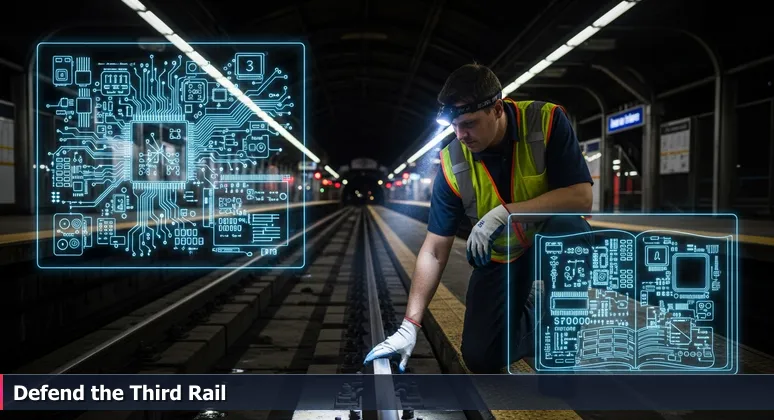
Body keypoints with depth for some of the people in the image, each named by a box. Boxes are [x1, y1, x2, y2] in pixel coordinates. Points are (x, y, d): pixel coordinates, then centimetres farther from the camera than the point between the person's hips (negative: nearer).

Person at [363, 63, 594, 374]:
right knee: (480, 358, -10)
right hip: (499, 259, 2)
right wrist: (409, 326, -18)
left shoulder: (546, 120, -21)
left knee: (566, 224, -36)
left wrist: (505, 212, -36)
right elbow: (434, 250, -13)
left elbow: (581, 197, -26)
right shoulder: (453, 164, -16)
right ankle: (537, 327, 20)